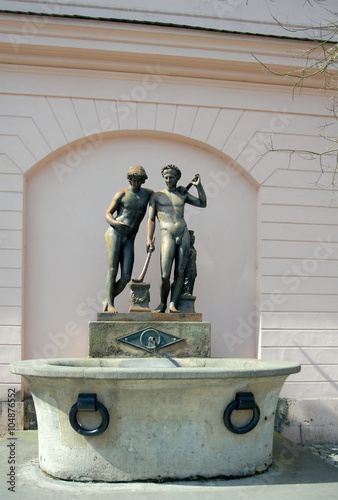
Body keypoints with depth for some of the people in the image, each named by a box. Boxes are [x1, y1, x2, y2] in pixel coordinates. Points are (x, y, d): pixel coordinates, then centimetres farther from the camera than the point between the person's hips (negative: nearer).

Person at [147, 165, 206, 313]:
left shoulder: (183, 194, 19)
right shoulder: (157, 196, 11)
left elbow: (202, 203, 21)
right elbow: (151, 219, 7)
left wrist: (199, 186, 9)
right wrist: (149, 239, -5)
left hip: (183, 235, 3)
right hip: (167, 236, -3)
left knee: (179, 273, -3)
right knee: (165, 276, -11)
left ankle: (173, 304, 1)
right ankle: (162, 304, 10)